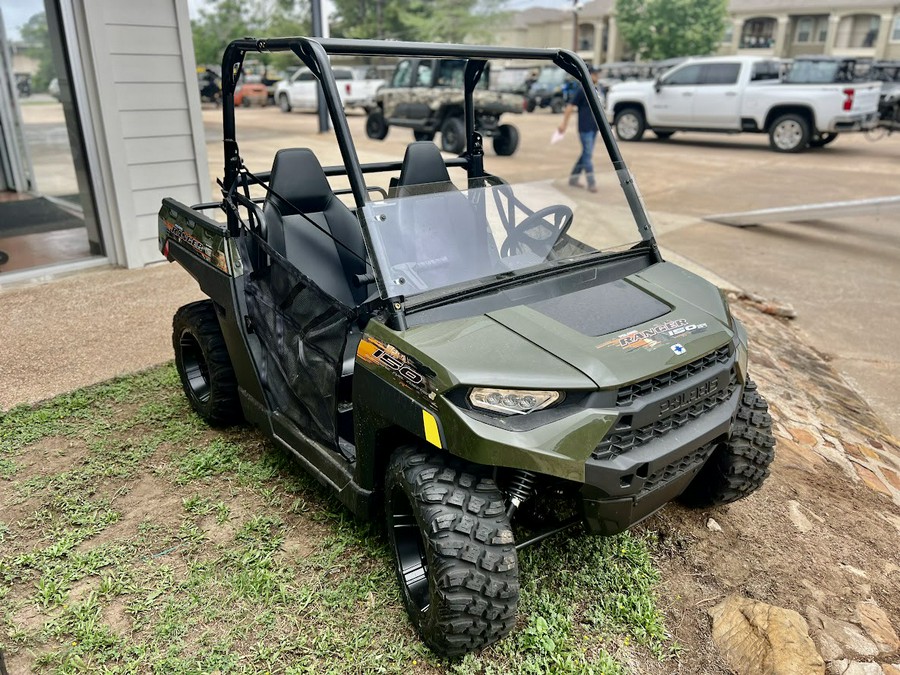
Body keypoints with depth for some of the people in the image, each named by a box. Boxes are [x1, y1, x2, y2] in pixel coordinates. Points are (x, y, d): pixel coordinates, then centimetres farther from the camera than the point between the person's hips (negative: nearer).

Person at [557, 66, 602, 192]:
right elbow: (570, 107, -11)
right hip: (585, 129, -8)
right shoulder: (582, 90, -8)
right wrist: (564, 123, -16)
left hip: (593, 128, 8)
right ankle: (591, 183, -6)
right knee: (588, 155, -7)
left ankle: (573, 178, 20)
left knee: (585, 154, 11)